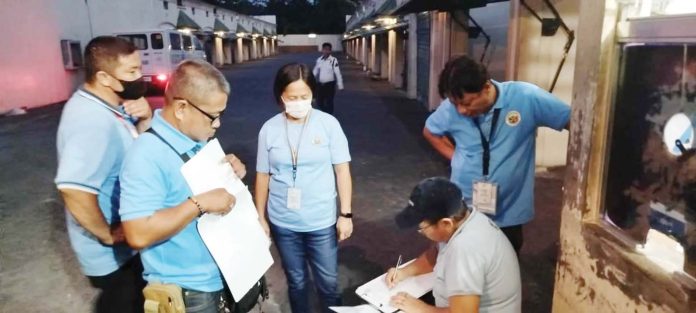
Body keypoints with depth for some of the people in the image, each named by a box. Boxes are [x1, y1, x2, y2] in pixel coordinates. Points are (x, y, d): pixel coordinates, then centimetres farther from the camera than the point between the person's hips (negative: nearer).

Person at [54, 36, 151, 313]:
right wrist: (107, 235, -27)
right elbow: (73, 188, -42)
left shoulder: (108, 106, 0)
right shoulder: (93, 121, -31)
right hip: (112, 253, -9)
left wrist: (144, 119, -9)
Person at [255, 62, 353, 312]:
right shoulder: (269, 129, -4)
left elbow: (342, 170, -5)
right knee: (296, 282, 19)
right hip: (283, 223, 1)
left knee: (328, 283, 12)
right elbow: (263, 176, 3)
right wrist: (260, 218, 6)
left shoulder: (328, 124, -9)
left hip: (321, 222, -1)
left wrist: (346, 214, -6)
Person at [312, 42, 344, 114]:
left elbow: (337, 73, -11)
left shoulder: (333, 60, -11)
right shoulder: (319, 60, 4)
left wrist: (340, 86, -12)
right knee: (319, 102, 12)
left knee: (329, 103, 1)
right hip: (320, 84, 5)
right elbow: (314, 72, 12)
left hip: (330, 84, -5)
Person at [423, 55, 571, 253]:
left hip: (509, 213, -1)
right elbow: (429, 131, 7)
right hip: (462, 210, 1)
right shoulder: (451, 107, -13)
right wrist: (455, 157, -5)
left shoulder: (526, 97, -20)